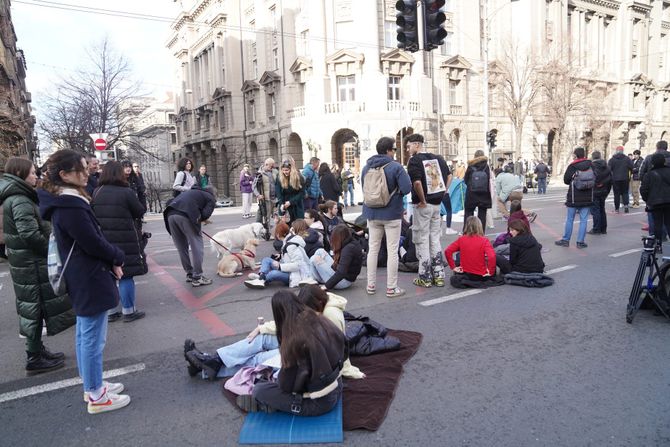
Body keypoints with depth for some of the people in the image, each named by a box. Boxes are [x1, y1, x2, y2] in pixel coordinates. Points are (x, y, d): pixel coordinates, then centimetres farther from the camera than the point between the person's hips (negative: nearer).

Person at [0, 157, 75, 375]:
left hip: (23, 263, 10)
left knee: (31, 308, 17)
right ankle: (35, 359, 9)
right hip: (32, 264, -10)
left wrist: (48, 249, 12)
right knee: (35, 308, -1)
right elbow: (30, 233, -26)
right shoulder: (20, 201, -18)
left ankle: (37, 351, 29)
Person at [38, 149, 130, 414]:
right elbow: (93, 243, -22)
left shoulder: (64, 202, 10)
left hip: (81, 280, 11)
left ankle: (92, 386, 33)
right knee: (93, 339, 0)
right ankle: (96, 397, 12)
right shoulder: (71, 206, -23)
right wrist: (118, 258, -5)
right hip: (91, 281, -11)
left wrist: (111, 260, 3)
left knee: (84, 335, 19)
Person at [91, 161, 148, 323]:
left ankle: (110, 311, 22)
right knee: (126, 275, 5)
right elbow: (140, 212, -4)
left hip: (102, 240, 5)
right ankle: (128, 311, 12)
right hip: (125, 240, -5)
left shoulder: (96, 192, 1)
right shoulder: (126, 192, -12)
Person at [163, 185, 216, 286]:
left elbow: (171, 202, 29)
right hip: (186, 216, -7)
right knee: (197, 247, 4)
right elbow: (205, 214, -1)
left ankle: (189, 274, 29)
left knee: (181, 248, 18)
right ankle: (197, 277, 8)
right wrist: (198, 220, 19)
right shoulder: (210, 198, 17)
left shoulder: (192, 191, 35)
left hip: (170, 214, 7)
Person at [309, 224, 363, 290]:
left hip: (344, 281, -10)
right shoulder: (353, 242, 2)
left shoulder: (348, 248, -27)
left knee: (315, 259, -11)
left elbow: (341, 273, -31)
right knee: (320, 251, 9)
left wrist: (327, 286, -26)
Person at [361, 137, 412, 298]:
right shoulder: (396, 167, -14)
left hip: (372, 213, 5)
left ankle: (371, 285, 19)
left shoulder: (366, 167, 2)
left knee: (373, 249, 13)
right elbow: (407, 188, -18)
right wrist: (395, 192, 3)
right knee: (392, 251, 4)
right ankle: (391, 288, 9)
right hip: (392, 214, -5)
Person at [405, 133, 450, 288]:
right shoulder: (438, 158, 9)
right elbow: (449, 175, 13)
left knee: (422, 240, 4)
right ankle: (439, 275, 18)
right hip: (437, 204, 6)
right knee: (435, 239, 15)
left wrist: (423, 201, -14)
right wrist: (443, 193, 11)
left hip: (422, 205, -6)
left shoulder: (414, 160, -12)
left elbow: (417, 182, -25)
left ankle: (425, 277, 10)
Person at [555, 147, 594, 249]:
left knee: (569, 219, 7)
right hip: (587, 198, 2)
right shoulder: (590, 165, 0)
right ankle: (580, 241, 6)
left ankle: (565, 240, 13)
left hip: (573, 198, -2)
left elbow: (566, 180, -4)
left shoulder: (572, 166, -10)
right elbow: (595, 179, 8)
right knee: (583, 220, 5)